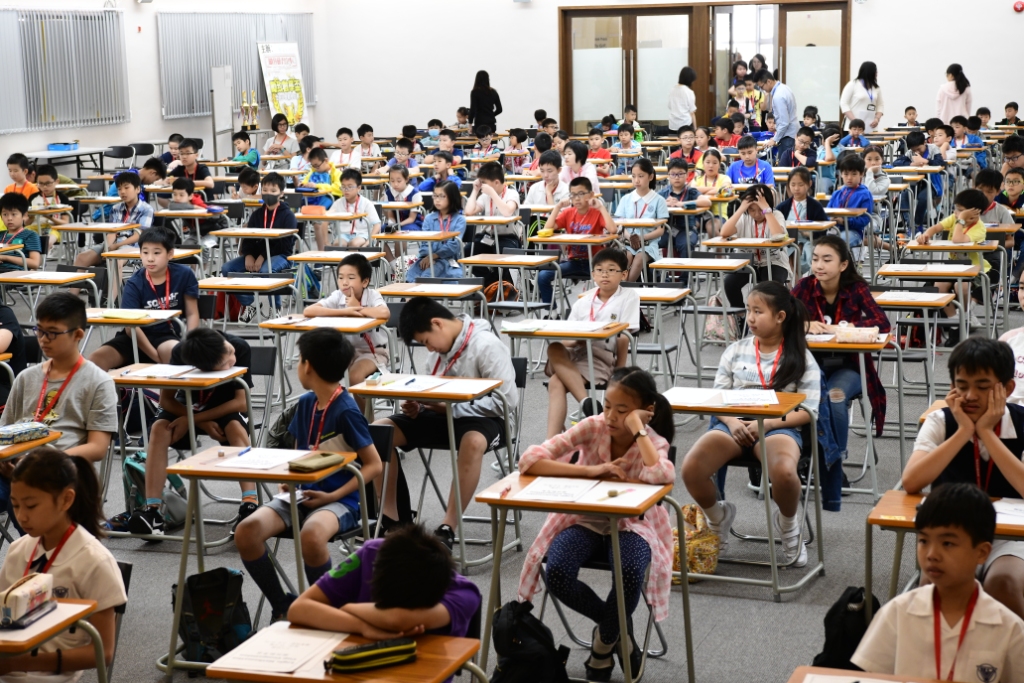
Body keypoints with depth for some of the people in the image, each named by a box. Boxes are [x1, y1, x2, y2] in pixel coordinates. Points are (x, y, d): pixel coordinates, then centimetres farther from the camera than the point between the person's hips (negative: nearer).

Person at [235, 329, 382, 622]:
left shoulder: (346, 411, -11)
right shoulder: (305, 403, 10)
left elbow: (373, 465, -9)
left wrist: (332, 496, -16)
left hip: (338, 500, -7)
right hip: (301, 493, 7)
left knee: (311, 535, -40)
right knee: (246, 531, -21)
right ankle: (282, 605, -2)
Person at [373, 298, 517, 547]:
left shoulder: (487, 346, -17)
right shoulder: (438, 348, 6)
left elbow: (505, 400, -20)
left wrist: (451, 408, -23)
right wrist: (418, 406, -5)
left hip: (483, 417, -7)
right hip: (445, 413, 7)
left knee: (473, 442, -42)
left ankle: (448, 529, -36)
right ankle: (389, 519, -7)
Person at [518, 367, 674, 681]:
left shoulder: (653, 442, -15)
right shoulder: (592, 427, -14)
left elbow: (660, 476, -41)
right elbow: (529, 461, -23)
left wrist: (637, 430, -31)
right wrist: (590, 470, -30)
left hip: (629, 525, -1)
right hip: (584, 520, 1)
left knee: (630, 573, -35)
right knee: (556, 573, -29)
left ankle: (605, 642, -1)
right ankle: (618, 626, 1)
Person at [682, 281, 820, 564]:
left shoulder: (800, 358, 5)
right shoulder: (736, 351, 12)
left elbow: (808, 411, 0)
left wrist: (767, 423, -14)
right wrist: (731, 421, -10)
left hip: (778, 426, -3)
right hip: (734, 423, 3)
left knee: (783, 472, -39)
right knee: (691, 469, -26)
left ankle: (788, 524, -1)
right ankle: (718, 518, 9)